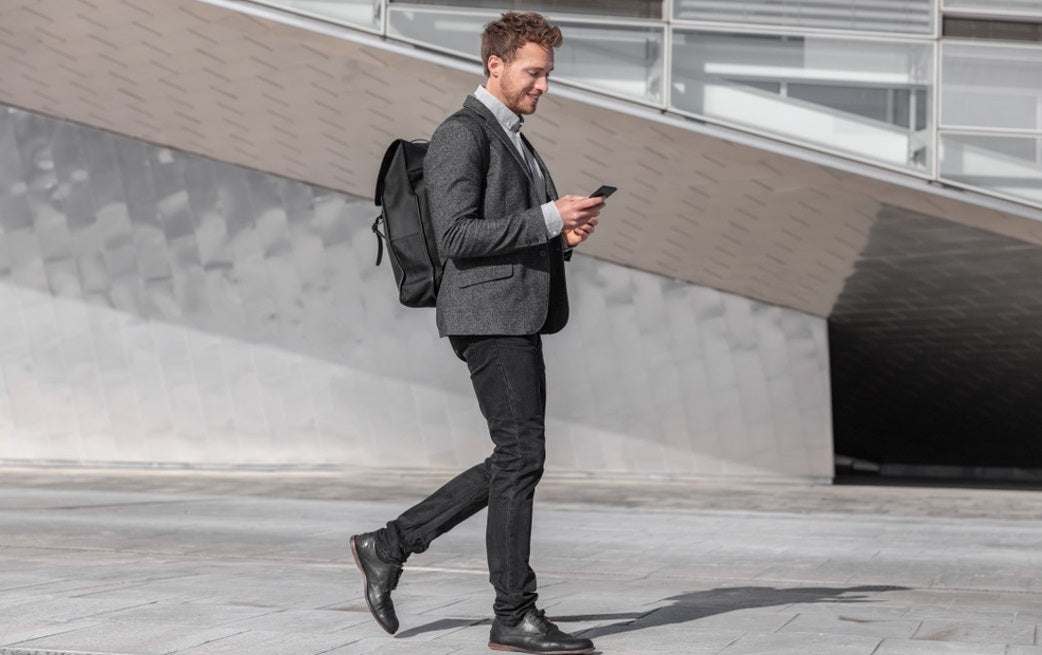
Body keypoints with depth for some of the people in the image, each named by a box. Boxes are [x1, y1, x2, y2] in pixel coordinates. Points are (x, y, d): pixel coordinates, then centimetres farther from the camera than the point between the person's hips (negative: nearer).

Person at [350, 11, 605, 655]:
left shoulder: (515, 141, 22)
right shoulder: (461, 135, -9)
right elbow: (458, 236, -18)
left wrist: (565, 235, 7)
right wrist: (549, 218, -18)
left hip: (521, 318, 10)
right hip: (489, 316, -10)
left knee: (515, 462, 9)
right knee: (520, 457, -8)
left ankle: (390, 546, 16)